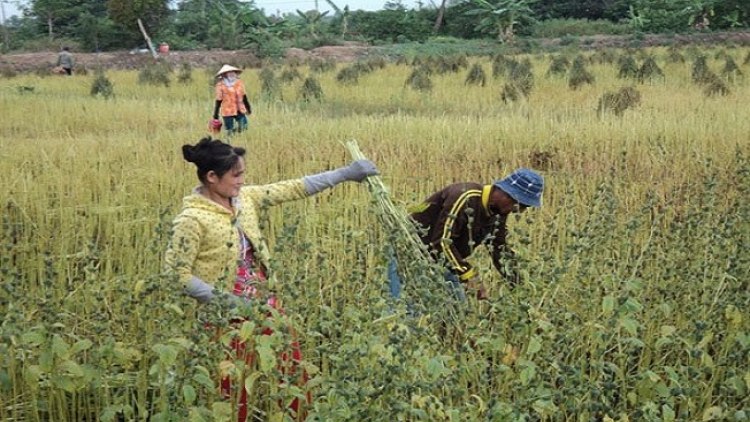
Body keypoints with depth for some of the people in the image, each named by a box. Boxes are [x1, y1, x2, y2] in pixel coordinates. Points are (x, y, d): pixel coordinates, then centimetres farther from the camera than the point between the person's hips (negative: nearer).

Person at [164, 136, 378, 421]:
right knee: (235, 389, 5)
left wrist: (346, 173, 4)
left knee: (293, 368, 15)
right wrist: (227, 300, -21)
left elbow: (293, 189, 5)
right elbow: (176, 275, -18)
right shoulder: (192, 219, -18)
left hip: (264, 305, 7)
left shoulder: (245, 198, 2)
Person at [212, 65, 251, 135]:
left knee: (244, 128, 1)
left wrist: (248, 108, 19)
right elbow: (218, 101, -5)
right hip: (227, 112, -4)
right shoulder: (221, 85, -9)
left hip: (240, 111, 4)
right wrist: (215, 115, -3)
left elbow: (244, 97, 15)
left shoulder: (239, 82, 5)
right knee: (230, 131, 2)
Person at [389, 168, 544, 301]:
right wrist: (470, 276, -33)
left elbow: (499, 248, 6)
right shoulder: (466, 199, -30)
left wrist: (517, 283, -6)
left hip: (440, 261, 9)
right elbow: (441, 242, -33)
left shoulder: (499, 211, -2)